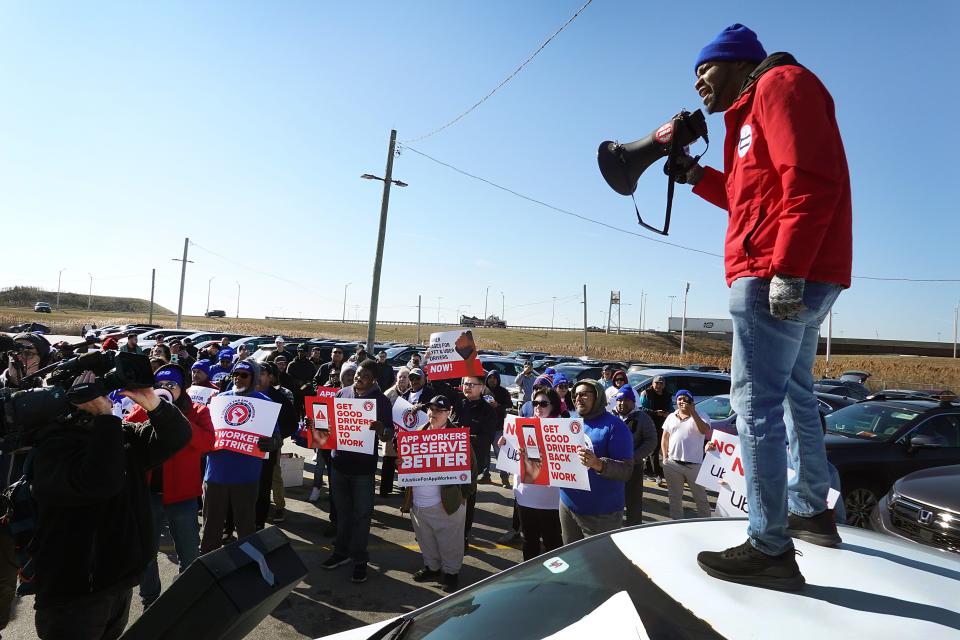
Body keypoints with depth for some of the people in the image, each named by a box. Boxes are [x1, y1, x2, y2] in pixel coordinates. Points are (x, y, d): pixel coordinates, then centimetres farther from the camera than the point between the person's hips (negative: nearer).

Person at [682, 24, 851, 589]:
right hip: (798, 279, 11)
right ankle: (813, 512, 31)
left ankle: (770, 549, -6)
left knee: (756, 407, -11)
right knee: (795, 397, 18)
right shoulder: (755, 112, 26)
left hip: (777, 278, -11)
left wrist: (785, 269, -26)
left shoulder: (780, 83, -4)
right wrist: (698, 176, 18)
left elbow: (812, 181, -19)